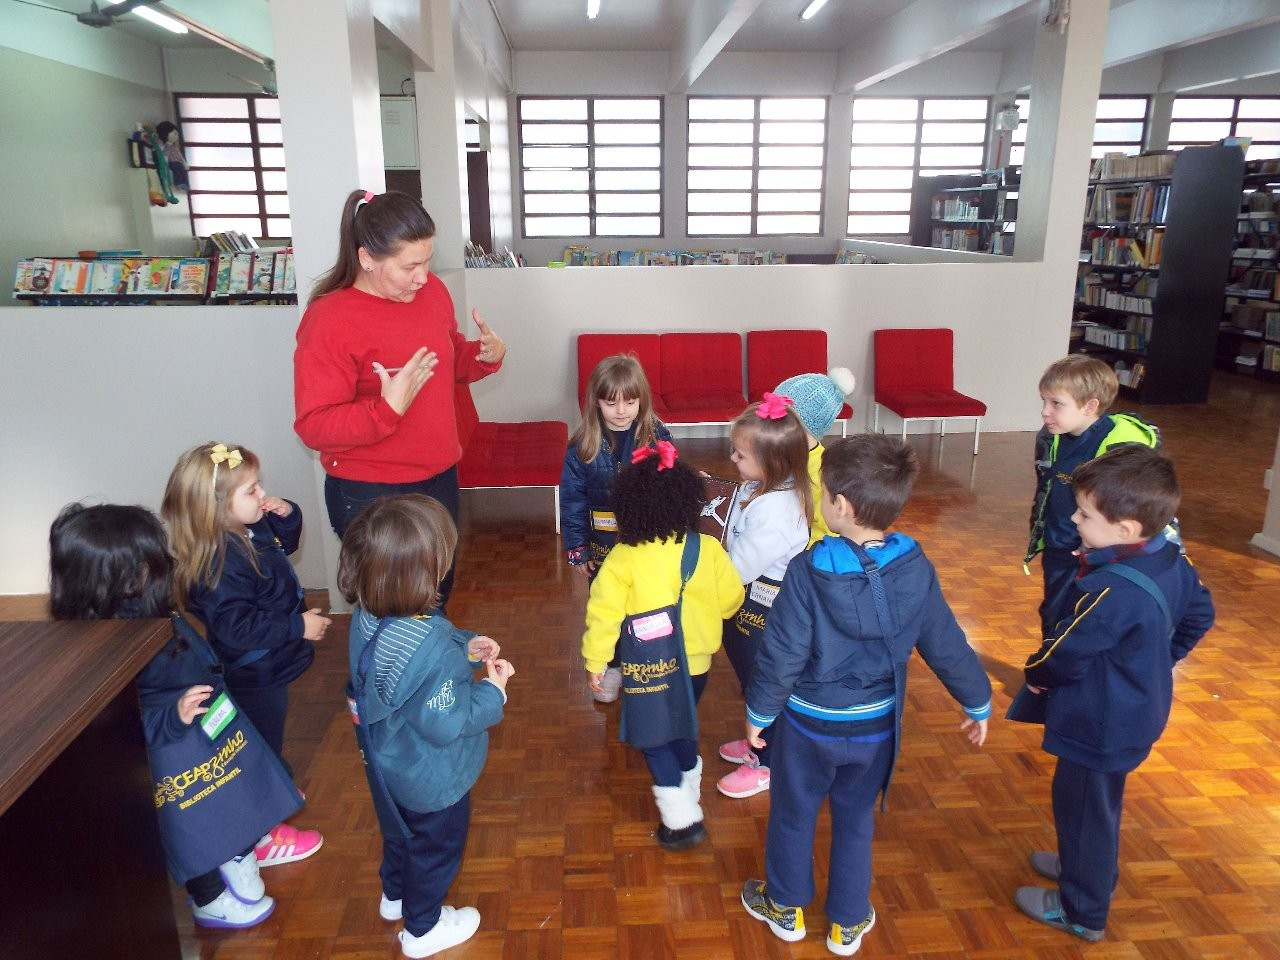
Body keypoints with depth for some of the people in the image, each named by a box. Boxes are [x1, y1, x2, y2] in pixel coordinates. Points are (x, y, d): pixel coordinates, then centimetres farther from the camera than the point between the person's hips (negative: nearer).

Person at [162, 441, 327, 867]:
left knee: (267, 745, 30)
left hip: (267, 668, 10)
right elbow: (237, 627, -36)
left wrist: (287, 515, -7)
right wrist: (298, 627, -29)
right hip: (253, 676, -9)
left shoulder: (253, 531, -5)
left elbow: (286, 542, 14)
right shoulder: (219, 564, -33)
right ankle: (263, 836, 28)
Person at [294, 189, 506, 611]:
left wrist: (485, 355, -5)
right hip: (371, 495, -6)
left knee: (438, 591, 23)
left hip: (440, 478, 6)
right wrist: (387, 408, -34)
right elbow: (313, 427, -20)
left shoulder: (430, 290, -1)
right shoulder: (330, 320, -20)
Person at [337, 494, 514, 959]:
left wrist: (464, 648, -7)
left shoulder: (368, 616, -16)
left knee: (401, 829, 33)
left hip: (391, 761, 8)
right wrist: (493, 691, -19)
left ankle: (395, 895, 59)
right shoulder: (431, 647, -42)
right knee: (436, 846, 21)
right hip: (433, 779, -7)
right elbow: (446, 725, -31)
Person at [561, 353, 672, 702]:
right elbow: (572, 500, -5)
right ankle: (612, 667, 40)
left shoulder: (657, 437, -11)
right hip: (603, 546, 1)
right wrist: (576, 549, -4)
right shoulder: (583, 447, -11)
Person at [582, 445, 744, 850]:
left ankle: (682, 820, 11)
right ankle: (690, 792, 46)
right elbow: (730, 597, 0)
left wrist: (595, 660, -1)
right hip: (695, 660, 5)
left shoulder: (622, 561, -19)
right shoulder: (707, 548, -10)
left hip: (651, 669, -5)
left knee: (653, 739, 11)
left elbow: (604, 614, -15)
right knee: (683, 727, 27)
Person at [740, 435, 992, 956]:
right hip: (877, 725, 3)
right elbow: (947, 648, -6)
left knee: (792, 817, 21)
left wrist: (758, 712, -5)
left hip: (809, 723, -3)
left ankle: (785, 908, 42)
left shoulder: (808, 572, -27)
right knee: (856, 821, 24)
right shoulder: (916, 570, -16)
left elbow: (782, 654, -21)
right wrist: (979, 704, 11)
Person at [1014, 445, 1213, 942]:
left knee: (1083, 806, 12)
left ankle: (1082, 911, 31)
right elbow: (1199, 614, 11)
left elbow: (1063, 656, -25)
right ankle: (1089, 868, 51)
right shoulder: (1172, 561, -7)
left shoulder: (1111, 592, -35)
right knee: (1097, 802, 28)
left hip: (1102, 725, -9)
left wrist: (1036, 675, -3)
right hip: (1139, 708, 9)